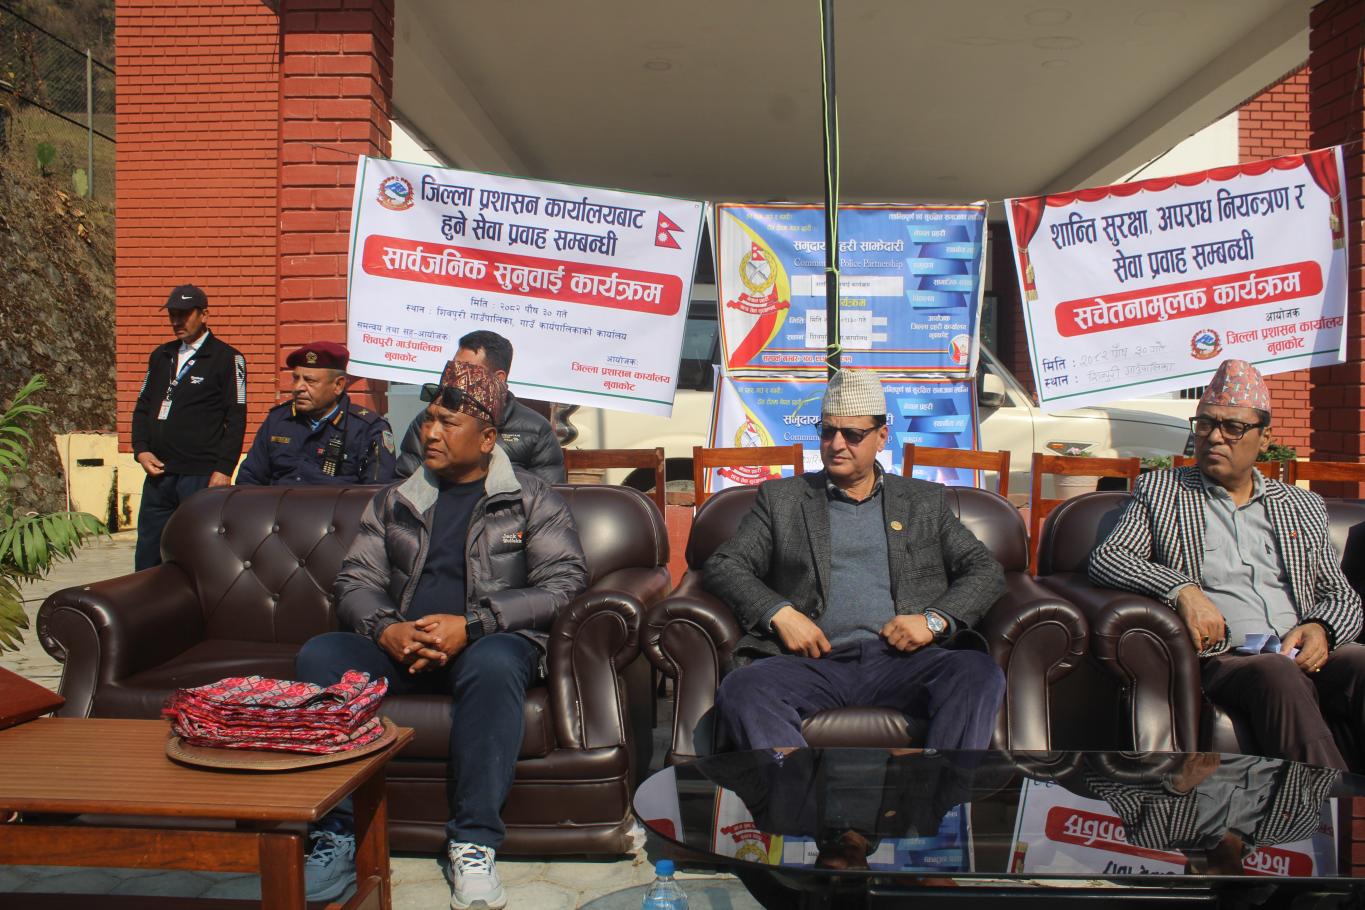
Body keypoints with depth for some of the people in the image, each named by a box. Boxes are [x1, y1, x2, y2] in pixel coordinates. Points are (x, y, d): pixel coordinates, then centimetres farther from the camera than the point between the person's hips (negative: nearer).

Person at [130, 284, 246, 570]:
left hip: (200, 475, -6)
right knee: (147, 559, 12)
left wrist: (224, 470, -13)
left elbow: (236, 418, -6)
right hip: (158, 473, 6)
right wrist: (141, 450, 4)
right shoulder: (161, 356, 16)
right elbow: (142, 407, 20)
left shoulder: (227, 358, -2)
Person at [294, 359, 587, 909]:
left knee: (492, 664, -38)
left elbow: (565, 582, -5)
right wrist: (385, 629, -13)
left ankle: (474, 846, -27)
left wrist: (470, 625, -17)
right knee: (319, 656, -23)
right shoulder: (393, 502, 18)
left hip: (492, 641, -3)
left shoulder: (532, 500, 7)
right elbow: (355, 581, 12)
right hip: (399, 646, 4)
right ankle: (337, 834, -17)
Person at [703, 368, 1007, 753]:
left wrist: (935, 619, -2)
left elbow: (986, 570, 18)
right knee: (740, 689, -31)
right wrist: (779, 613, -6)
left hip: (903, 660, 1)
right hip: (814, 662, 0)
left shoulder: (925, 501, 22)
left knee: (981, 674, -30)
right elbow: (722, 566, 13)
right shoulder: (781, 498, 19)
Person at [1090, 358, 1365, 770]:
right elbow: (1105, 559, 2)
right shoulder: (1160, 490, 14)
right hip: (1223, 659, -3)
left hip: (1305, 657, 3)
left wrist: (1320, 629, -2)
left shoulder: (1304, 507, 23)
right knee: (1277, 673, -35)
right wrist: (1182, 590, -15)